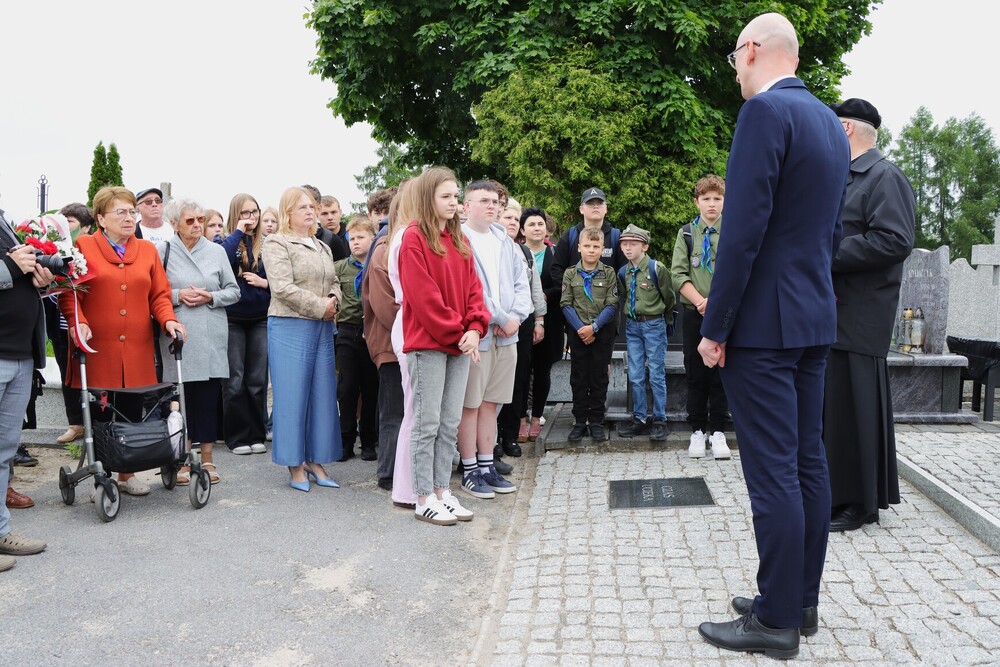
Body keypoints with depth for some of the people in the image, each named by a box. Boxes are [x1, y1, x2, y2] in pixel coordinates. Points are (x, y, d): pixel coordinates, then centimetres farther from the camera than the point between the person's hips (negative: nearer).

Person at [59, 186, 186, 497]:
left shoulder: (147, 250, 13)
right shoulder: (83, 247, 2)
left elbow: (159, 294, 10)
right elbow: (69, 292, -2)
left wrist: (168, 319, -7)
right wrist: (77, 322, -18)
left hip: (137, 351, 3)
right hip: (97, 350, -3)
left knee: (132, 412, 8)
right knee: (98, 414, 2)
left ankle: (127, 474, 23)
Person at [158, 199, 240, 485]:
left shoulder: (216, 251, 10)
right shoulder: (162, 251, 4)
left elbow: (234, 291, 10)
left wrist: (211, 297, -7)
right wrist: (178, 296, -12)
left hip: (212, 335, 2)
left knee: (210, 394, 3)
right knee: (181, 394, 0)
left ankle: (207, 457, 14)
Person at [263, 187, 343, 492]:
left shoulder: (323, 248, 20)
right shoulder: (277, 243, -3)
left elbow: (334, 283, 19)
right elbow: (283, 287, -14)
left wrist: (334, 302, -4)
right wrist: (320, 306, -15)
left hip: (323, 328, 7)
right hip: (290, 327, -7)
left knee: (322, 395, 7)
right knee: (292, 396, -2)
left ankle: (316, 461, 17)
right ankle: (295, 466, 8)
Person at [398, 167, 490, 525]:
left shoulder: (459, 240, 15)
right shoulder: (414, 238, -7)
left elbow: (472, 287, 11)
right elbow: (423, 296, -13)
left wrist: (475, 328, -5)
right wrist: (454, 333, -12)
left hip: (460, 344, 7)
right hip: (427, 343, -7)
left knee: (450, 424, 10)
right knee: (427, 423, -1)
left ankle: (442, 491, 20)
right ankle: (424, 499, 8)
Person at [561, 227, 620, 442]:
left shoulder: (609, 273, 2)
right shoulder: (570, 274, 4)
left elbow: (612, 305, -4)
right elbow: (566, 304, -1)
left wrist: (594, 326, -14)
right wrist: (580, 328, -12)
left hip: (602, 333, -1)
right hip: (577, 333, 1)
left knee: (599, 378, 4)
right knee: (578, 378, 5)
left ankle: (596, 422, 12)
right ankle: (579, 422, 13)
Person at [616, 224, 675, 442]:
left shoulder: (656, 268, -11)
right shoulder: (623, 272, 4)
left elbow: (669, 297, -1)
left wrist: (666, 320, 10)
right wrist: (630, 317, 14)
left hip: (654, 325, -5)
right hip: (632, 326, 5)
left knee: (656, 375, 1)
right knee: (635, 376, 8)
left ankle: (659, 420, 9)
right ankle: (640, 419, 17)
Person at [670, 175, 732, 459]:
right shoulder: (687, 233, 6)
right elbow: (678, 274, -1)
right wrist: (700, 301, -14)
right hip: (694, 314, 1)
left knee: (721, 373, 3)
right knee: (695, 374, 6)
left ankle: (718, 432, 12)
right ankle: (697, 431, 16)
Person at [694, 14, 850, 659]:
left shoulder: (764, 110, -13)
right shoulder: (831, 123, 15)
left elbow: (744, 229, -19)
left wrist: (715, 328, -15)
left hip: (763, 323, -9)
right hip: (816, 321, 9)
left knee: (773, 472, -3)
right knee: (807, 461, 13)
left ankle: (777, 620, 7)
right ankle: (802, 598, 25)